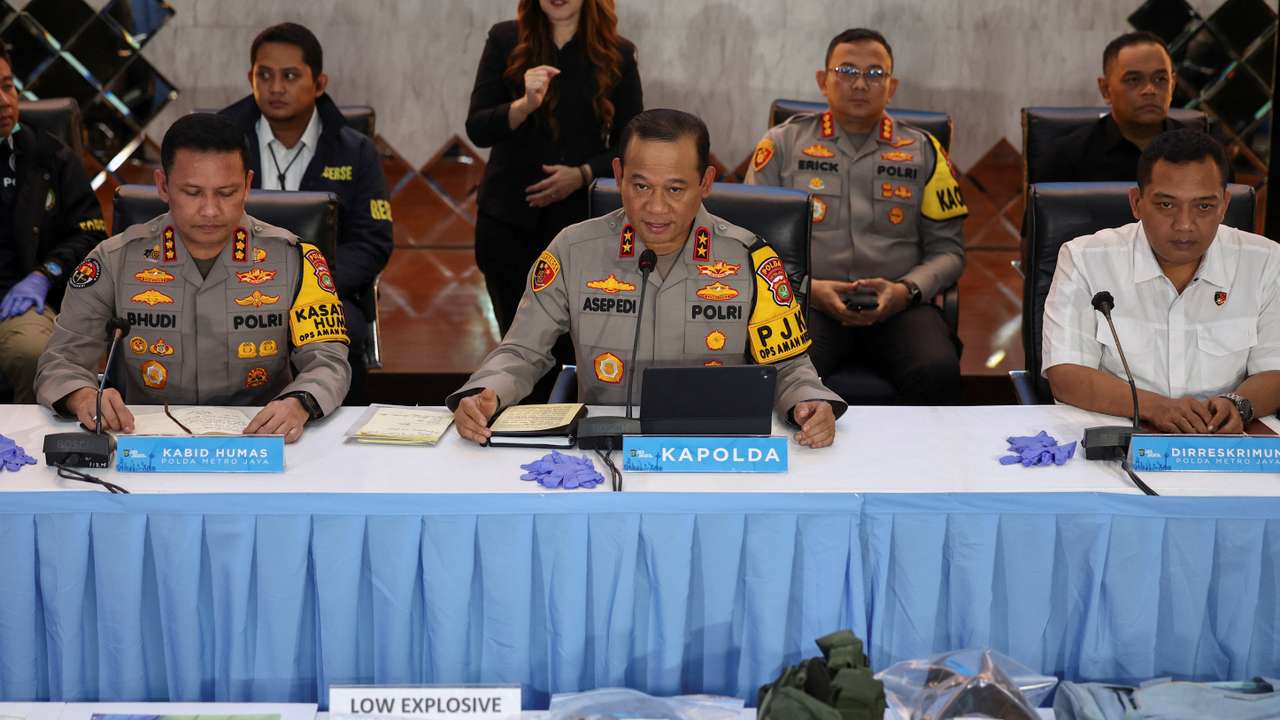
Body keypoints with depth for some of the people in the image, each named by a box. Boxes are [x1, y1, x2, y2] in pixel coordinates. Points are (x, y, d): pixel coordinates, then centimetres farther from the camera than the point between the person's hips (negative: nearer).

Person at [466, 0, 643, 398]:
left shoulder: (617, 54, 0)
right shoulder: (505, 40, 0)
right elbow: (477, 129, -4)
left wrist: (582, 174, -13)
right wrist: (525, 104, -23)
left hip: (582, 221, 0)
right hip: (509, 221, 0)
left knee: (572, 350, 2)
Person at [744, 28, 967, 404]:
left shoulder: (923, 151, 15)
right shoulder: (783, 143, 12)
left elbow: (947, 248, 13)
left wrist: (907, 290, -7)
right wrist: (808, 288, -9)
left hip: (897, 307, 2)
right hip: (808, 303, -1)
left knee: (938, 371, -31)